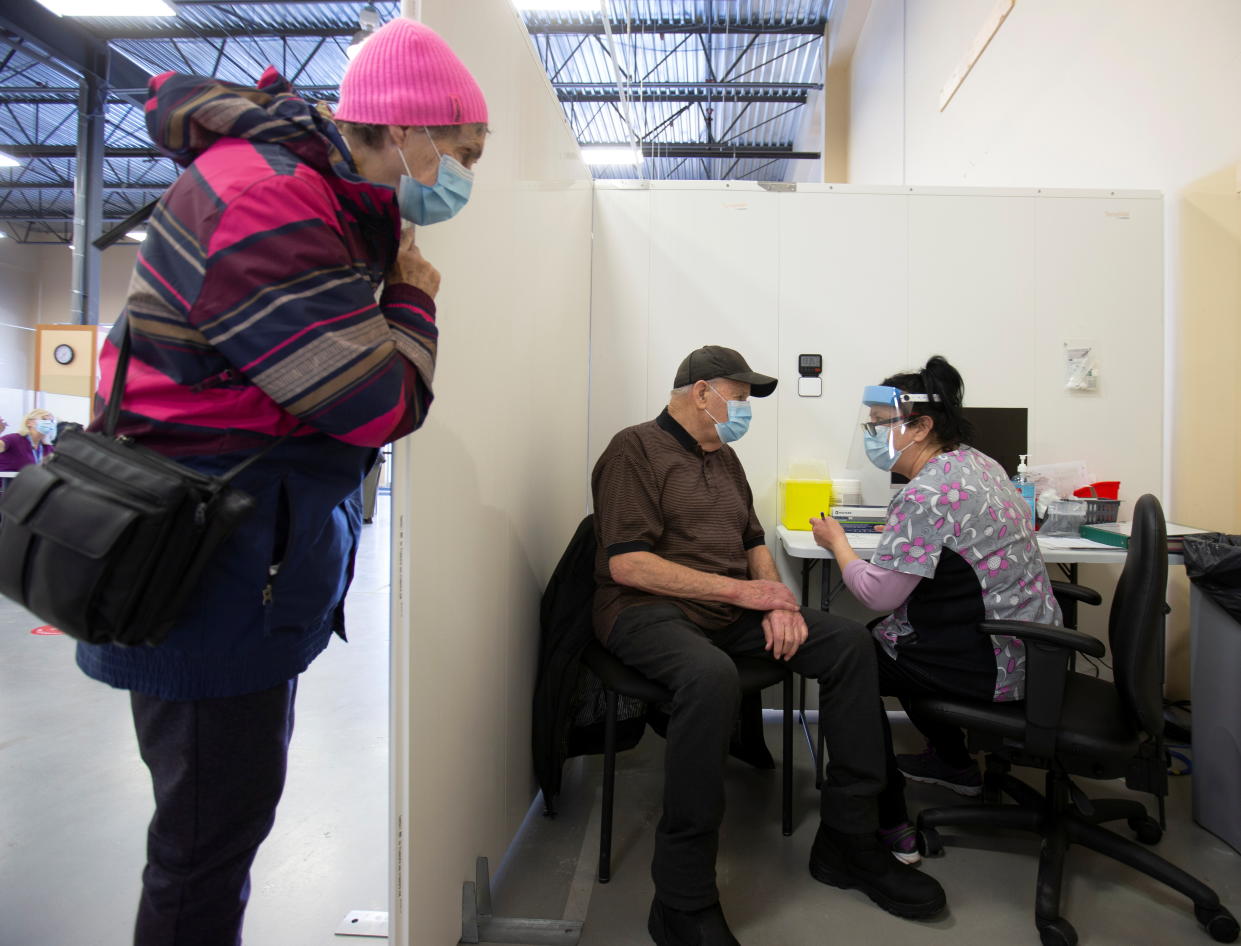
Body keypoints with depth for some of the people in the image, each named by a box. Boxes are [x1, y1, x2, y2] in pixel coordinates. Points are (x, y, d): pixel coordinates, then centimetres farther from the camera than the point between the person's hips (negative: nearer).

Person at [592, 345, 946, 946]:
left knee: (850, 642, -8)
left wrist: (778, 602, -2)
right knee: (710, 676, -39)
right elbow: (625, 563, -16)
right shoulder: (636, 450, -5)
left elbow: (754, 541, 21)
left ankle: (846, 840, 2)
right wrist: (740, 589, -16)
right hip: (649, 610, -7)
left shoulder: (723, 458, 20)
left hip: (732, 609, 8)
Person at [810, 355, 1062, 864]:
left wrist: (838, 543, -7)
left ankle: (891, 826, 8)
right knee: (885, 636, 25)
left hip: (993, 664, -10)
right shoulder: (976, 461, 7)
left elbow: (879, 594, -21)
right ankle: (954, 764, 39)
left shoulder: (927, 494, -25)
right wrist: (897, 533, 15)